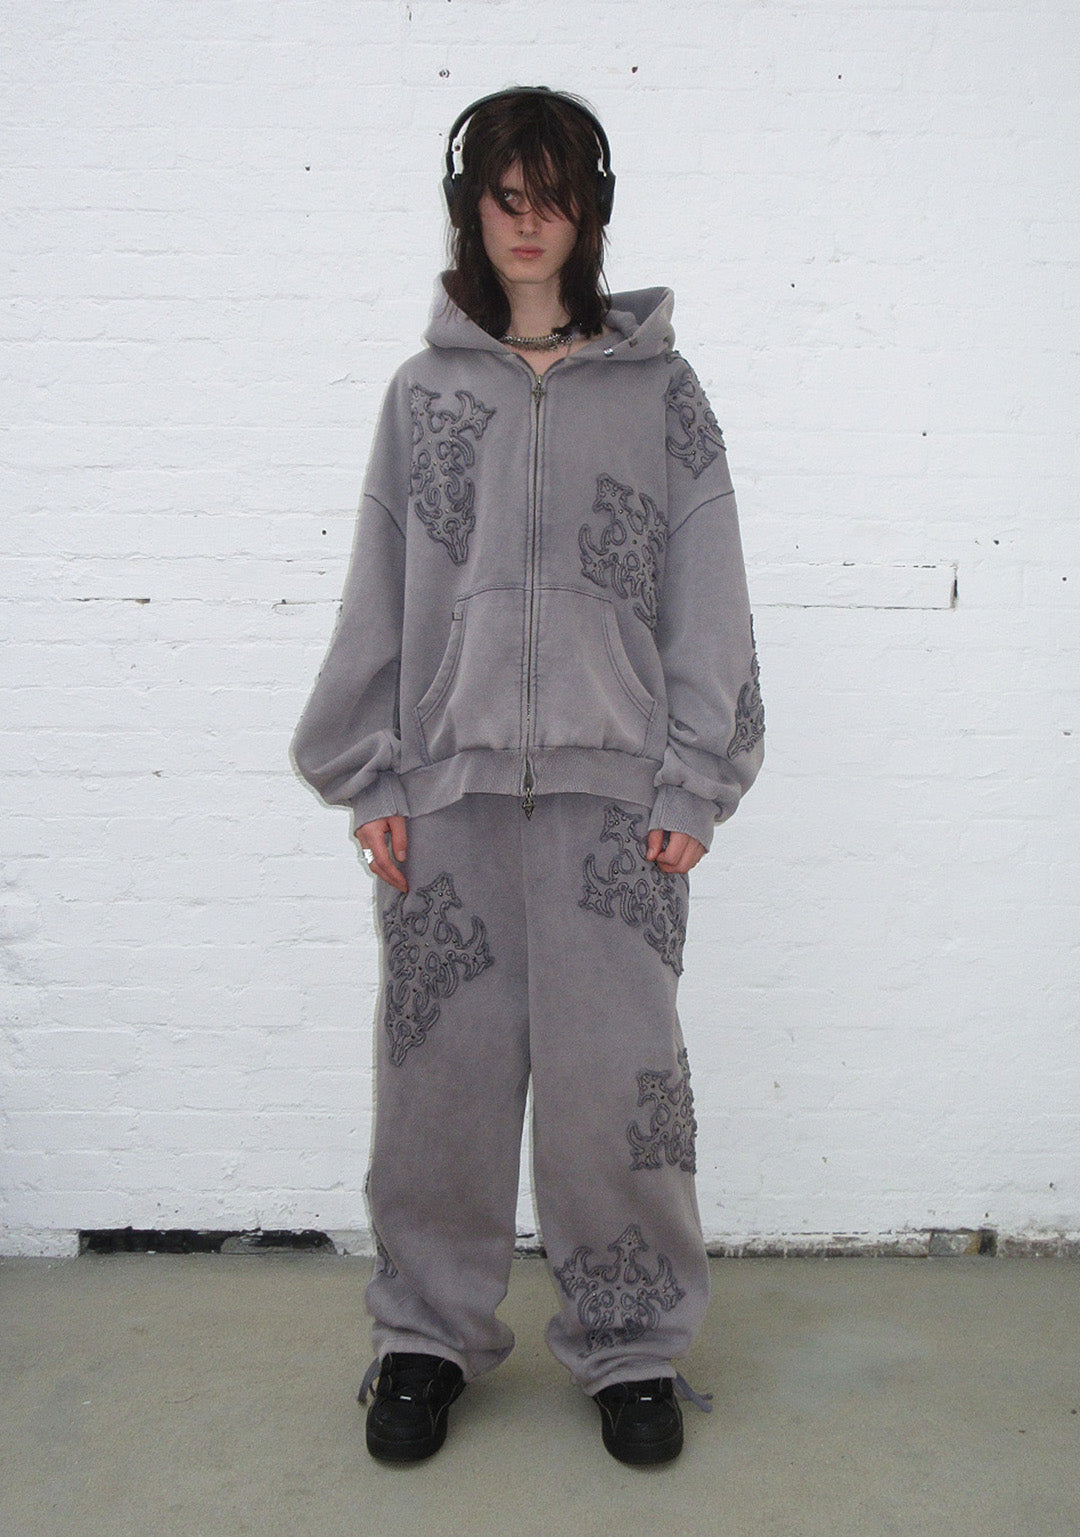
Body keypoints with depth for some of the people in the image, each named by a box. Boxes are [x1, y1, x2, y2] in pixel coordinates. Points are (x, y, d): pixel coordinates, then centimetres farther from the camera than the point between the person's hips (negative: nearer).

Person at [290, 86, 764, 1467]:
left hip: (613, 786, -1)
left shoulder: (660, 391, 9)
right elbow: (377, 599, 10)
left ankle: (632, 1344, 20)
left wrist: (691, 782, -3)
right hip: (447, 785, 2)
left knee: (615, 1070, 0)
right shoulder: (424, 393, 12)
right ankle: (428, 1333, 24)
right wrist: (371, 778, 3)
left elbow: (705, 600, 5)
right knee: (442, 1065, 5)